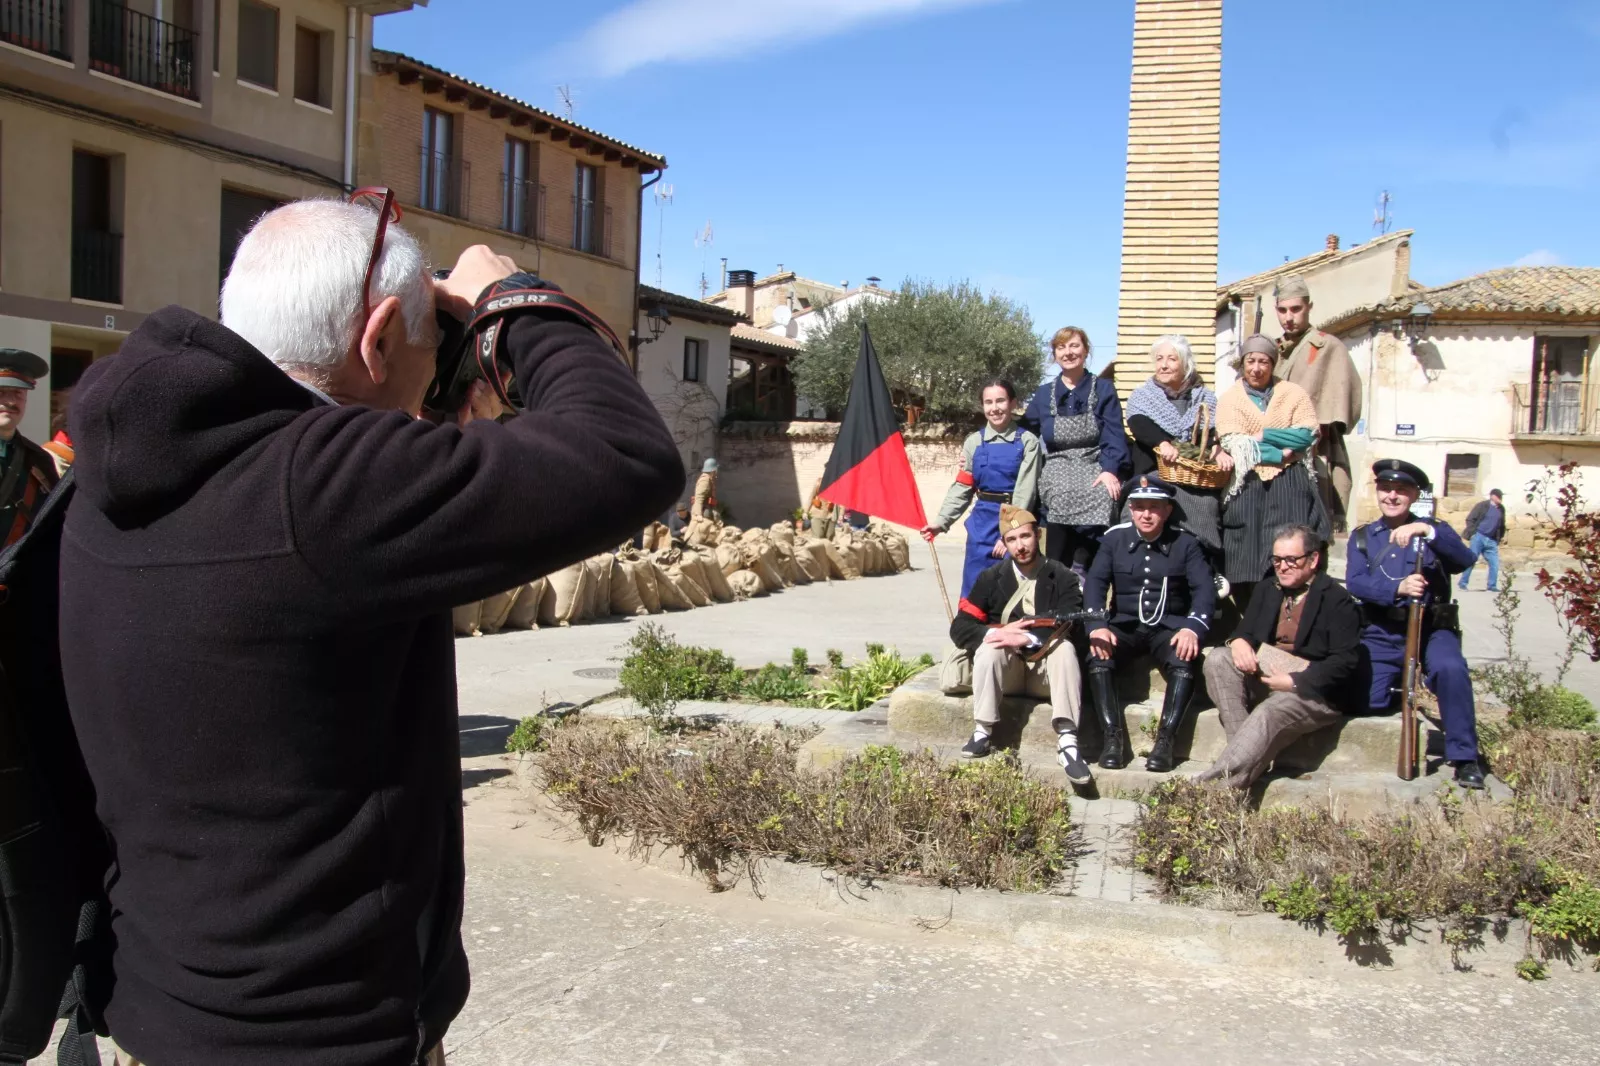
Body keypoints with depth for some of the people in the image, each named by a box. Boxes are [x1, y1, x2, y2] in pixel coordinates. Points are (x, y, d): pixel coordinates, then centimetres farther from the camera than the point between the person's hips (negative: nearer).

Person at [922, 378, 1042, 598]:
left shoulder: (1027, 442, -3)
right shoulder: (974, 442, 6)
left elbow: (1025, 491, -9)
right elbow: (962, 487, 8)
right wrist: (942, 521, -3)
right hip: (982, 524, 3)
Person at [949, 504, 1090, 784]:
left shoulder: (1062, 578, -1)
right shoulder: (992, 577, 5)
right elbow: (960, 628, -2)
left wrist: (1028, 638, -30)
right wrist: (997, 632, -20)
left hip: (1046, 670, -1)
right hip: (1005, 670, 1)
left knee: (1065, 647, -31)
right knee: (989, 646, -29)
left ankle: (1067, 743, -38)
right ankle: (982, 733, -26)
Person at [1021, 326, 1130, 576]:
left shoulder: (1103, 389, 8)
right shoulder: (1044, 393, 15)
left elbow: (1114, 435, -2)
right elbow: (1025, 433, 15)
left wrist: (1110, 470, -18)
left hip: (1095, 466, 0)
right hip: (1058, 468, 1)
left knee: (1101, 496, -33)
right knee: (1063, 495, -33)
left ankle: (1079, 569, -27)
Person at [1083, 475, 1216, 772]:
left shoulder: (1185, 543, 3)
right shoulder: (1115, 538, 6)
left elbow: (1204, 589, -6)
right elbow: (1095, 583, -2)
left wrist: (1193, 628, -26)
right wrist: (1096, 626, -21)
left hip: (1168, 628, -1)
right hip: (1124, 626, 1)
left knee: (1184, 660, -32)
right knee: (1098, 655, -29)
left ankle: (1165, 740, -28)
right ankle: (1113, 736, -25)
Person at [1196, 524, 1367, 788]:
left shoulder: (1338, 601, -7)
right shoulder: (1266, 591, 15)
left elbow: (1346, 661, -16)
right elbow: (1245, 631, 16)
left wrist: (1294, 681, -24)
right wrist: (1239, 642, -11)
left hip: (1316, 690, -7)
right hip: (1265, 678, 7)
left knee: (1270, 712, -35)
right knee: (1218, 660, -18)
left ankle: (1219, 782, -43)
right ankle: (1246, 747, -26)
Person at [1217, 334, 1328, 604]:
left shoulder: (1294, 394, 9)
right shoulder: (1229, 400, 6)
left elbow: (1307, 435, -2)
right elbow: (1233, 444, -6)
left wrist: (1262, 435, -8)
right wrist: (1279, 454, -11)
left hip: (1290, 486, 0)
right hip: (1246, 487, 0)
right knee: (1244, 559, -2)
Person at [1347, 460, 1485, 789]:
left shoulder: (1433, 531, 9)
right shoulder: (1362, 537, 12)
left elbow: (1464, 560, -12)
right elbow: (1355, 582, -5)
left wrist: (1426, 531, -28)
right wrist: (1399, 588, -23)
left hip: (1431, 630, -1)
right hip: (1381, 635, 2)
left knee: (1450, 669, -32)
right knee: (1366, 703, -12)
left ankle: (1464, 758, -18)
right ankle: (1397, 689, 25)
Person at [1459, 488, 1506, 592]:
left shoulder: (1501, 509, 13)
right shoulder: (1482, 505, -3)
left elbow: (1502, 525, 25)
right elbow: (1470, 519, -6)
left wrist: (1501, 536, 20)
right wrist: (1471, 533, -13)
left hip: (1491, 540, 6)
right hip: (1478, 537, -6)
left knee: (1495, 563, 0)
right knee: (1471, 560, -3)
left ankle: (1492, 586, 7)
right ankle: (1462, 583, 4)